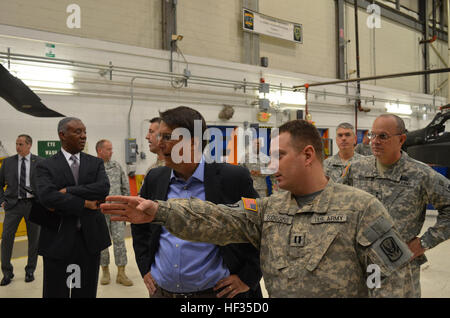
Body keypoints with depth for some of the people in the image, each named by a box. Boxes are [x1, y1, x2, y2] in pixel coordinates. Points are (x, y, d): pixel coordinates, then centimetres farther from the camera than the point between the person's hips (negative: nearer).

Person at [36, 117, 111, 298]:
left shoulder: (96, 163, 7)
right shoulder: (46, 166, -1)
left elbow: (104, 188, -12)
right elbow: (46, 196, -19)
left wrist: (67, 191, -17)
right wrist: (84, 203, -16)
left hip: (90, 239, 3)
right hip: (58, 240, -2)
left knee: (87, 293, 13)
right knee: (56, 293, 8)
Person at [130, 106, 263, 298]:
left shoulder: (232, 178, -14)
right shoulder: (155, 178, 1)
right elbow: (139, 224, 16)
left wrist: (248, 278, -8)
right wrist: (145, 268, 10)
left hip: (214, 292, -4)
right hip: (161, 291, 5)